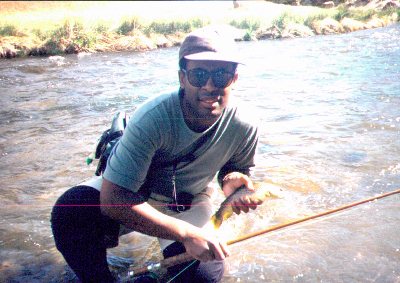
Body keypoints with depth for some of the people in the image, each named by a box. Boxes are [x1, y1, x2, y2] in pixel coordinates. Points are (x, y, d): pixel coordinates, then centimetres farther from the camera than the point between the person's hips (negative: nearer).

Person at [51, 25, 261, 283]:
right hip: (133, 194, -2)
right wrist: (187, 234, -40)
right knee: (70, 209, -32)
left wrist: (233, 179, -24)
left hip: (190, 204, 3)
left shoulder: (244, 129, -21)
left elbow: (236, 167, 3)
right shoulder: (152, 118, -34)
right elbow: (112, 200, -36)